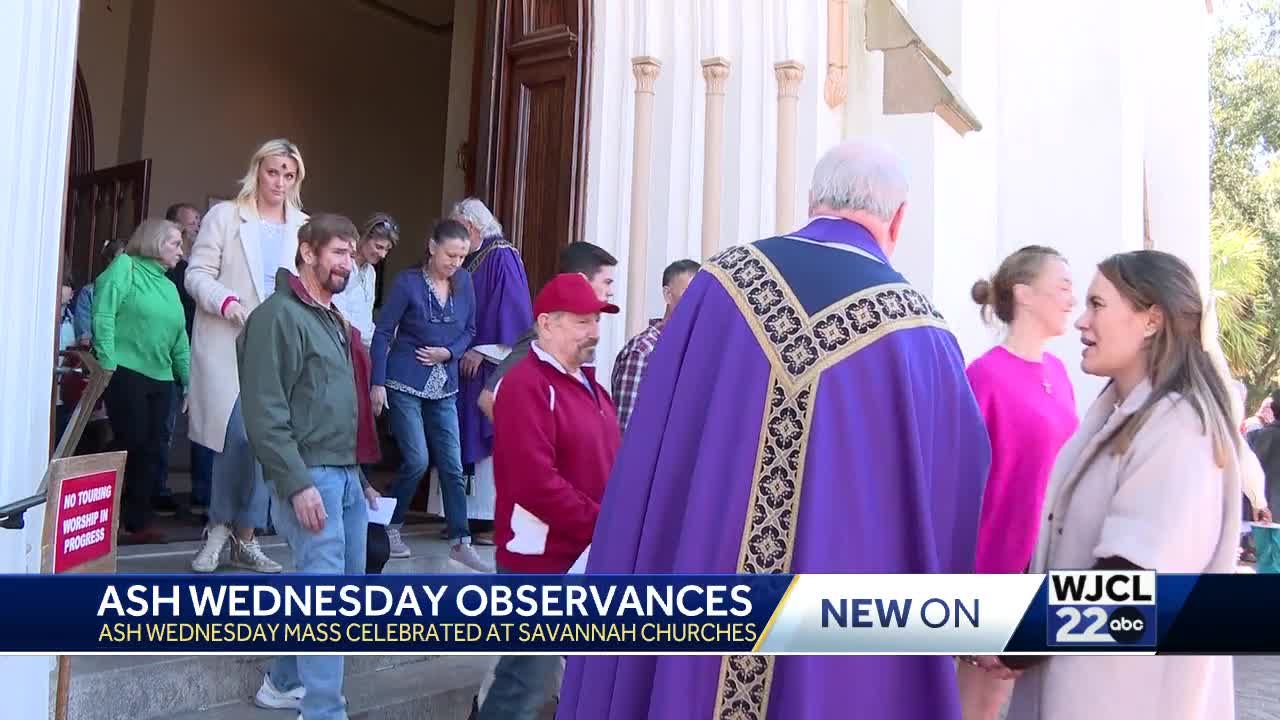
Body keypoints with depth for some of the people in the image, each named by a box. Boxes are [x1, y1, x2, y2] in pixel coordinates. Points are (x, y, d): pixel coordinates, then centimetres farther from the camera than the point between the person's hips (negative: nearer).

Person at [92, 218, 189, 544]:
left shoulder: (169, 287, 21)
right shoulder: (125, 266, 0)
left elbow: (180, 341, 21)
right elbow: (104, 315, -10)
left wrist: (189, 380, 15)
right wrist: (108, 364, -18)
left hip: (161, 378, 7)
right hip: (126, 372, -7)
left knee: (154, 450, 3)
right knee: (132, 446, -7)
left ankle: (138, 521, 11)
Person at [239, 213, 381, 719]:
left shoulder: (333, 320, 19)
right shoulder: (279, 316, -10)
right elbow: (265, 413, -17)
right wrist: (297, 483, -21)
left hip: (346, 475, 9)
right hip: (310, 476, -9)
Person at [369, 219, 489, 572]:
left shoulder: (463, 282, 3)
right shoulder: (407, 282, -8)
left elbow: (469, 329, 12)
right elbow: (383, 333, -6)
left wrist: (449, 352, -8)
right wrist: (378, 383, -11)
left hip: (443, 387, 4)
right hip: (405, 383, -4)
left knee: (452, 465, 3)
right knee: (417, 461, -8)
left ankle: (460, 542, 11)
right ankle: (390, 527, 15)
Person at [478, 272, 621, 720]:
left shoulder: (586, 381, 14)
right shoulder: (527, 386, -16)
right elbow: (535, 485, -26)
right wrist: (603, 527, -19)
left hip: (589, 557, 9)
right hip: (544, 561, -9)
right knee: (529, 679, 0)